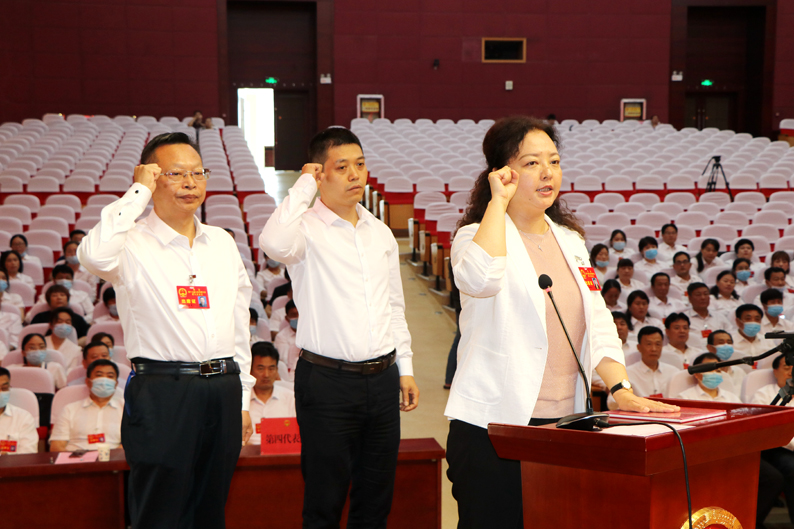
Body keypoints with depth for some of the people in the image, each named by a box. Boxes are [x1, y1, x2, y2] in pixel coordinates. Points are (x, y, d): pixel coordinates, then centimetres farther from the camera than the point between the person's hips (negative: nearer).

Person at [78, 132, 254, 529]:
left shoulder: (222, 242, 14)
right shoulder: (134, 243, -4)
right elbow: (95, 256, -29)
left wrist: (242, 398, 16)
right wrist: (138, 192, -16)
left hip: (223, 390, 6)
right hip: (163, 393, -5)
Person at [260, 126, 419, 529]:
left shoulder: (380, 232, 13)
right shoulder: (308, 228, -7)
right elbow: (274, 243, -32)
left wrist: (405, 368, 15)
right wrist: (303, 186, -19)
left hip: (382, 378, 6)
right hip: (327, 379, -6)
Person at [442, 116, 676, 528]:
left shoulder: (569, 240, 15)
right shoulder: (477, 236, -4)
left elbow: (597, 321, 13)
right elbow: (480, 279, -28)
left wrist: (621, 389, 0)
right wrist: (498, 201, -17)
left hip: (562, 422, 6)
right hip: (493, 428, -6)